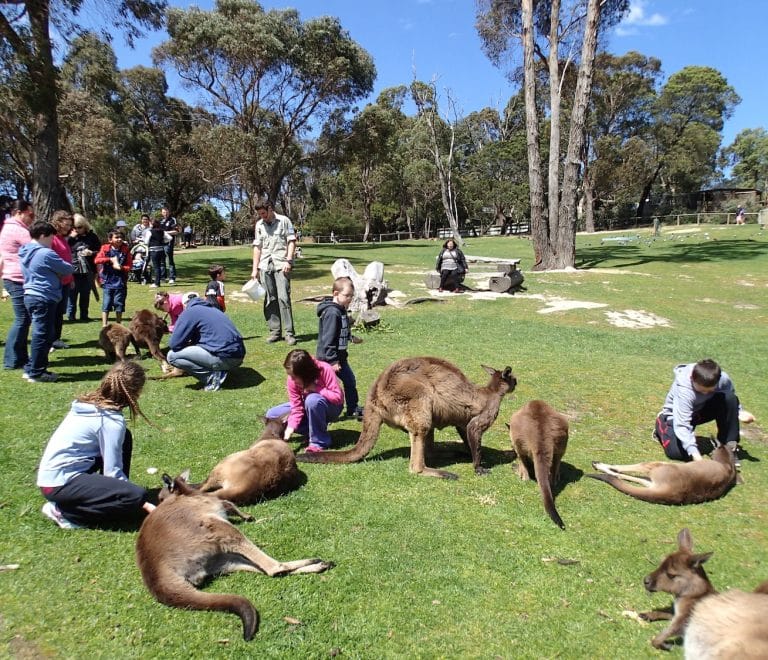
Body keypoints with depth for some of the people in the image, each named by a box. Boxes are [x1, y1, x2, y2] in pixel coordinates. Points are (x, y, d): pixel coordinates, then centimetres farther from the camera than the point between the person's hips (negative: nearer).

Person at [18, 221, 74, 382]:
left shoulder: (26, 252, 14)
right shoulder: (46, 253, -14)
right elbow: (67, 269, -7)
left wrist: (54, 272, 9)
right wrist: (59, 272, 14)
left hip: (30, 296, 10)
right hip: (44, 299, -10)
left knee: (39, 334, 18)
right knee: (43, 335, -2)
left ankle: (30, 369, 24)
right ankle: (36, 373, 3)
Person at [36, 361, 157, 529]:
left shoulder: (89, 402, 6)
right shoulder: (112, 420, -18)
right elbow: (112, 472, -17)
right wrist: (146, 505, -14)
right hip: (61, 485, -9)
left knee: (124, 438, 11)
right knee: (137, 497, -21)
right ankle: (65, 512, -7)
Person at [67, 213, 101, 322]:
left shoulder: (92, 236, 5)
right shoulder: (70, 237, 3)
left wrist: (91, 253, -10)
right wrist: (71, 238, -11)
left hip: (88, 271, 1)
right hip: (73, 270, -1)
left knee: (85, 295, 10)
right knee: (72, 294, 0)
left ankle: (84, 316, 19)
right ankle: (70, 316, 8)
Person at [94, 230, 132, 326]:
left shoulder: (125, 250, 3)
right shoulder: (105, 248, 2)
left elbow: (129, 266, 0)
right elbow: (97, 260, -9)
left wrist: (121, 267, -18)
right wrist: (110, 259, -17)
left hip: (120, 282, 1)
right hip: (107, 281, -1)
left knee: (119, 304, 7)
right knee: (106, 304, 0)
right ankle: (104, 325, 7)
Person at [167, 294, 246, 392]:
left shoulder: (189, 311, 2)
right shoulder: (213, 309, 25)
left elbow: (174, 344, -1)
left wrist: (188, 344, 19)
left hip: (224, 358, -8)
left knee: (172, 355, 1)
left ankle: (212, 376, -5)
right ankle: (220, 372, 11)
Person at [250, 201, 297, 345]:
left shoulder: (284, 221, 4)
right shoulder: (259, 225, 16)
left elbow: (291, 241, 1)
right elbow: (257, 247, 17)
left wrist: (288, 261, -11)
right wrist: (255, 269, 12)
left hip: (281, 265, -4)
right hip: (265, 266, 4)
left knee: (283, 298, -12)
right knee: (269, 300, 4)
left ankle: (289, 333, -9)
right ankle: (274, 331, 10)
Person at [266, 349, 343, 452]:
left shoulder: (325, 370, -29)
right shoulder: (292, 380, -19)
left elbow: (337, 397, -28)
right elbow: (297, 408, -18)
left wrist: (315, 388, -34)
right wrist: (290, 428, -32)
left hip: (331, 407, -5)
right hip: (309, 408, 5)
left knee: (313, 399, -39)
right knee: (272, 414, -9)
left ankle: (319, 442, -22)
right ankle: (315, 430, -8)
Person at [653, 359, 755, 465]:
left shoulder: (723, 379, -23)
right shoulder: (683, 390, -37)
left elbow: (730, 399, 3)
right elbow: (681, 425, -39)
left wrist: (738, 412, -15)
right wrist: (694, 453, -47)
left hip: (703, 408, 4)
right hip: (678, 414, -4)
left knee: (730, 398, -26)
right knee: (678, 453, -26)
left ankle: (728, 446, -11)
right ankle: (661, 424, 7)